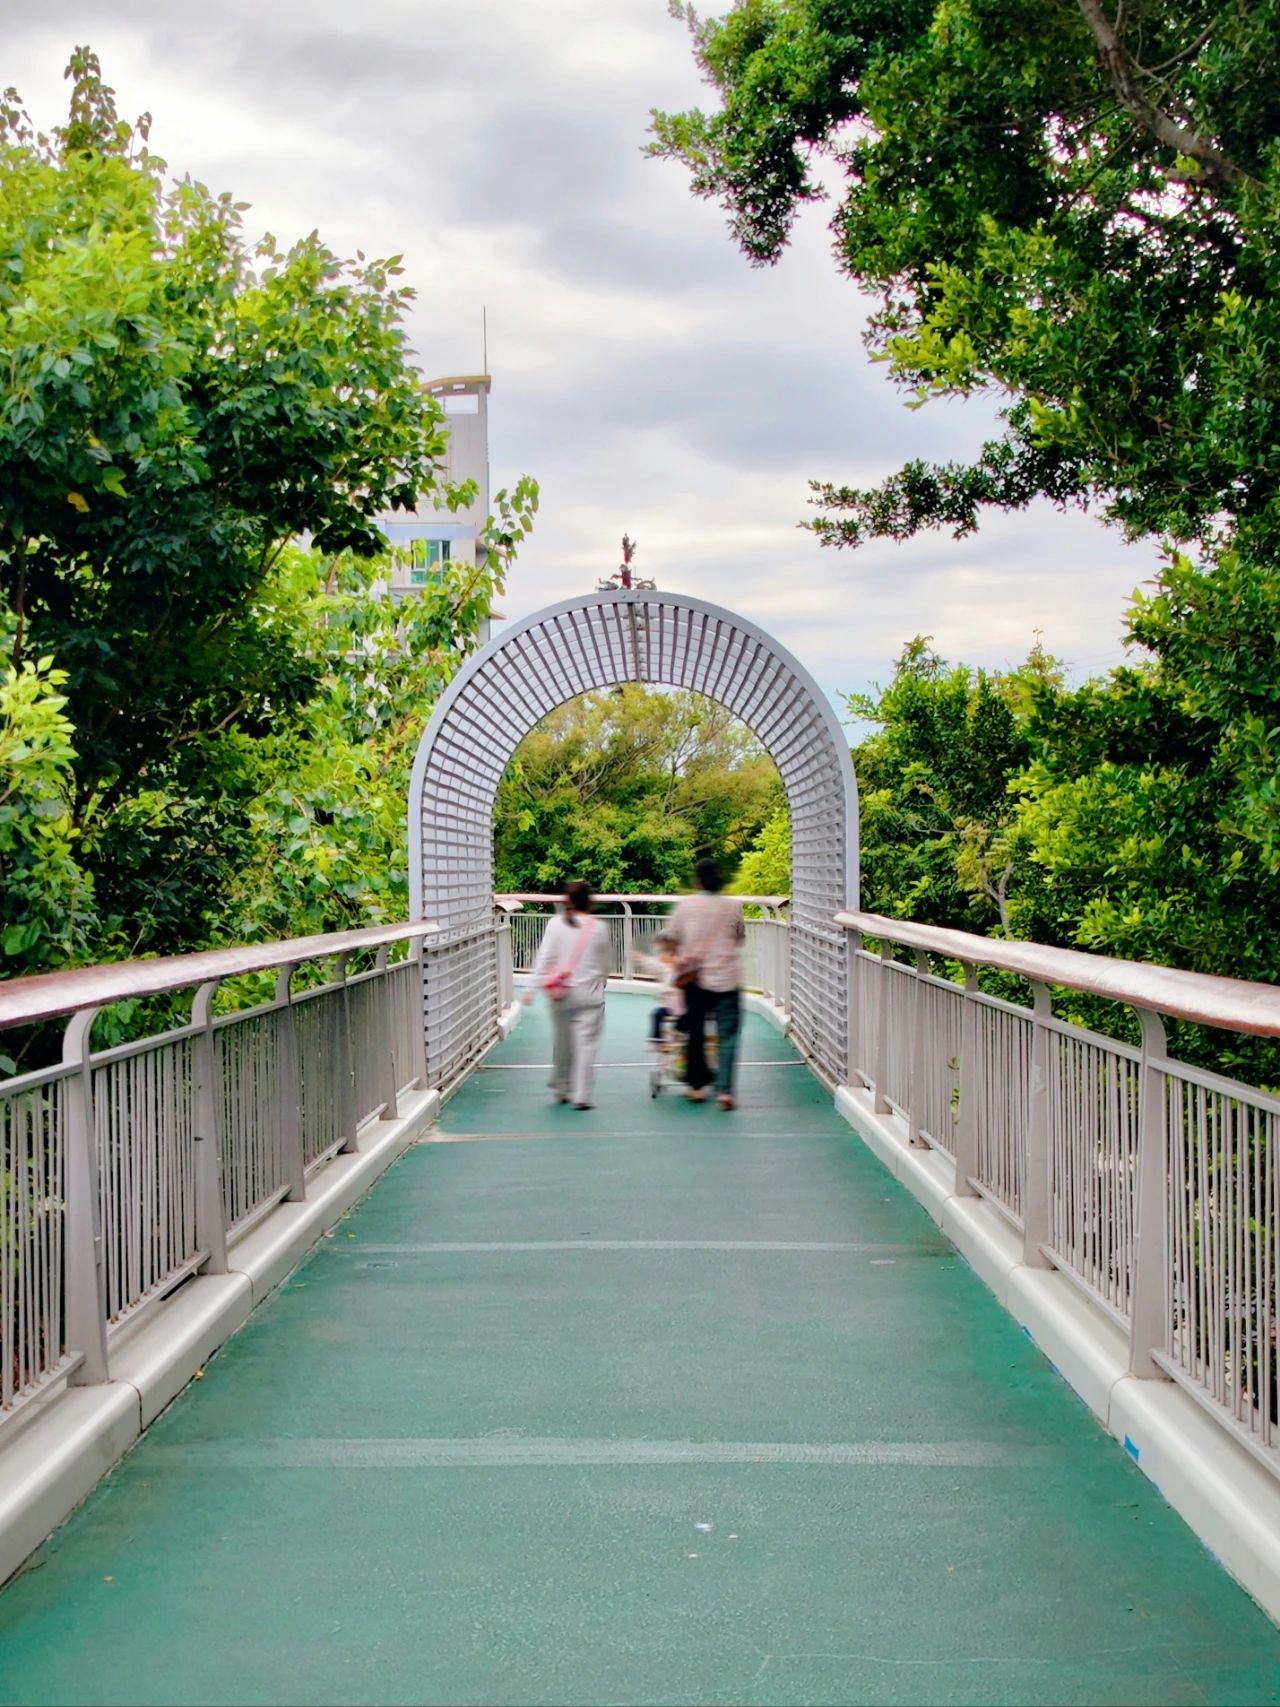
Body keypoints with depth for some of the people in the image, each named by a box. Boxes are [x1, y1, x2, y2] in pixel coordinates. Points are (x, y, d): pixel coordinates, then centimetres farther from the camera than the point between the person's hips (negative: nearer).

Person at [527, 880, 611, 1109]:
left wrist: (536, 986, -2)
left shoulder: (556, 924, -4)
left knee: (561, 1042, 15)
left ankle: (560, 1090, 27)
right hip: (589, 994, -2)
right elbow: (604, 963, 6)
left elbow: (544, 957, -5)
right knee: (586, 1044, 0)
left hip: (562, 994, 2)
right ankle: (580, 1095, -4)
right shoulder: (598, 928, -4)